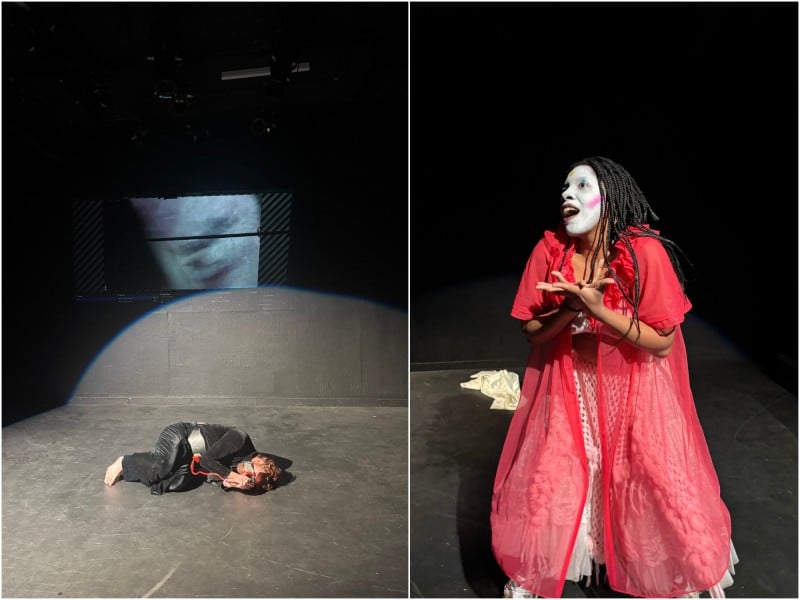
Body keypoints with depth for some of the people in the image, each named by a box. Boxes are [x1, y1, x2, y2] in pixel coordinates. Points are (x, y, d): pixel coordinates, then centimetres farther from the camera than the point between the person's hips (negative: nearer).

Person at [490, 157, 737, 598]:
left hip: (634, 388, -2)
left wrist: (598, 309, -26)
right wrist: (572, 307, -24)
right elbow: (531, 330, -5)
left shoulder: (645, 251, -19)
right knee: (545, 480, 7)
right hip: (567, 385, 2)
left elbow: (664, 344, -17)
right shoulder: (550, 248, -10)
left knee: (660, 486, 5)